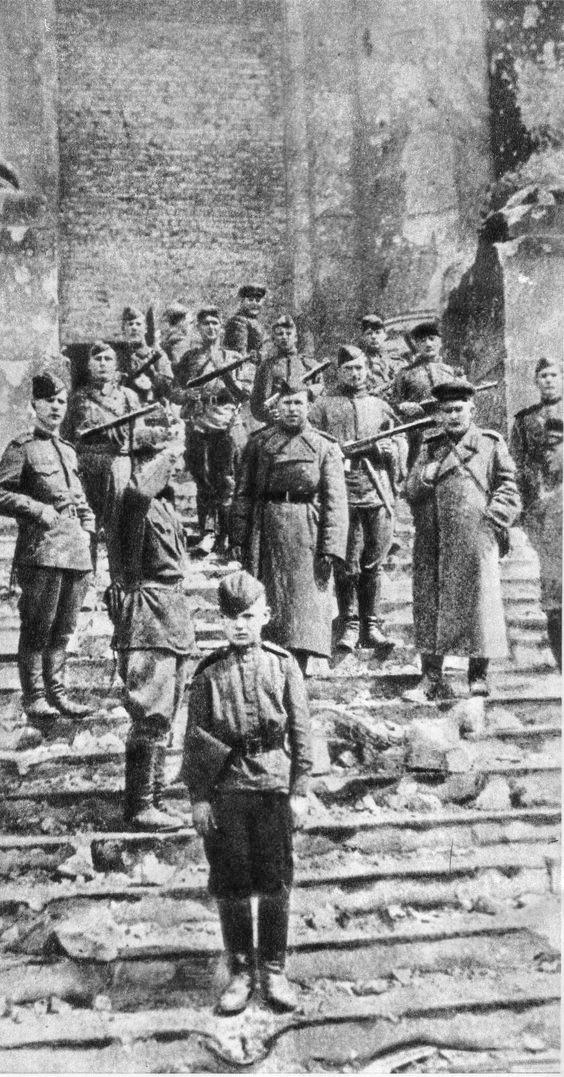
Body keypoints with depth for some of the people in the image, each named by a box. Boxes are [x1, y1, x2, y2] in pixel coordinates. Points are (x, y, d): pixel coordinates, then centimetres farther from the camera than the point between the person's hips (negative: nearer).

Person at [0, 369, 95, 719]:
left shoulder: (69, 450, 20)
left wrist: (87, 527, 13)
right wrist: (38, 510, -15)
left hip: (77, 552, 7)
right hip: (42, 551, -7)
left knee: (63, 630, 12)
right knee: (37, 630, -3)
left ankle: (58, 694, 20)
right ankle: (35, 699, 5)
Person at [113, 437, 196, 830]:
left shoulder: (165, 499, 15)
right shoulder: (136, 499, -13)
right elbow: (139, 488, -40)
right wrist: (170, 450, -29)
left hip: (175, 609, 10)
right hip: (150, 612, -10)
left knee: (165, 715, 16)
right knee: (152, 715, -8)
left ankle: (153, 797, 26)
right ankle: (140, 806, 1)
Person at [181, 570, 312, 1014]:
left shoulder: (283, 666, 0)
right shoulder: (210, 672, 1)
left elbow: (300, 731, 2)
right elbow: (195, 738, 3)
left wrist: (300, 790, -1)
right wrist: (198, 797, -1)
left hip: (274, 785, 0)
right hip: (225, 789, 0)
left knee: (275, 884, 6)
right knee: (231, 886, 7)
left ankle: (275, 971, 20)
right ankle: (241, 972, 20)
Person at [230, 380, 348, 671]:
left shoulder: (325, 446, 4)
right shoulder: (258, 442, 8)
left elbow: (336, 500, -2)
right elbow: (243, 493, 7)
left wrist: (330, 547, -11)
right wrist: (238, 538, -1)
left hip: (307, 536, -1)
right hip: (266, 533, 1)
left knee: (304, 609, -2)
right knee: (265, 605, 5)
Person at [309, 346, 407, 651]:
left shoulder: (381, 407, 19)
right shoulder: (323, 407, 9)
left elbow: (401, 445, 19)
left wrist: (391, 450, -2)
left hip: (379, 495, 3)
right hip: (342, 495, -2)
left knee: (373, 564, 5)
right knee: (346, 565, -2)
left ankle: (371, 626, 12)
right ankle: (349, 626, 8)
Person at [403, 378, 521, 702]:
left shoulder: (491, 444, 8)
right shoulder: (430, 447, 18)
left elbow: (508, 488, 4)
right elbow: (410, 491, 15)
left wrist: (494, 519, -8)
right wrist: (425, 476, -5)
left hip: (475, 541, -3)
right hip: (432, 542, 3)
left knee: (478, 601, -1)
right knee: (429, 604, 2)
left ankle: (479, 677, 10)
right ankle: (432, 680, 8)